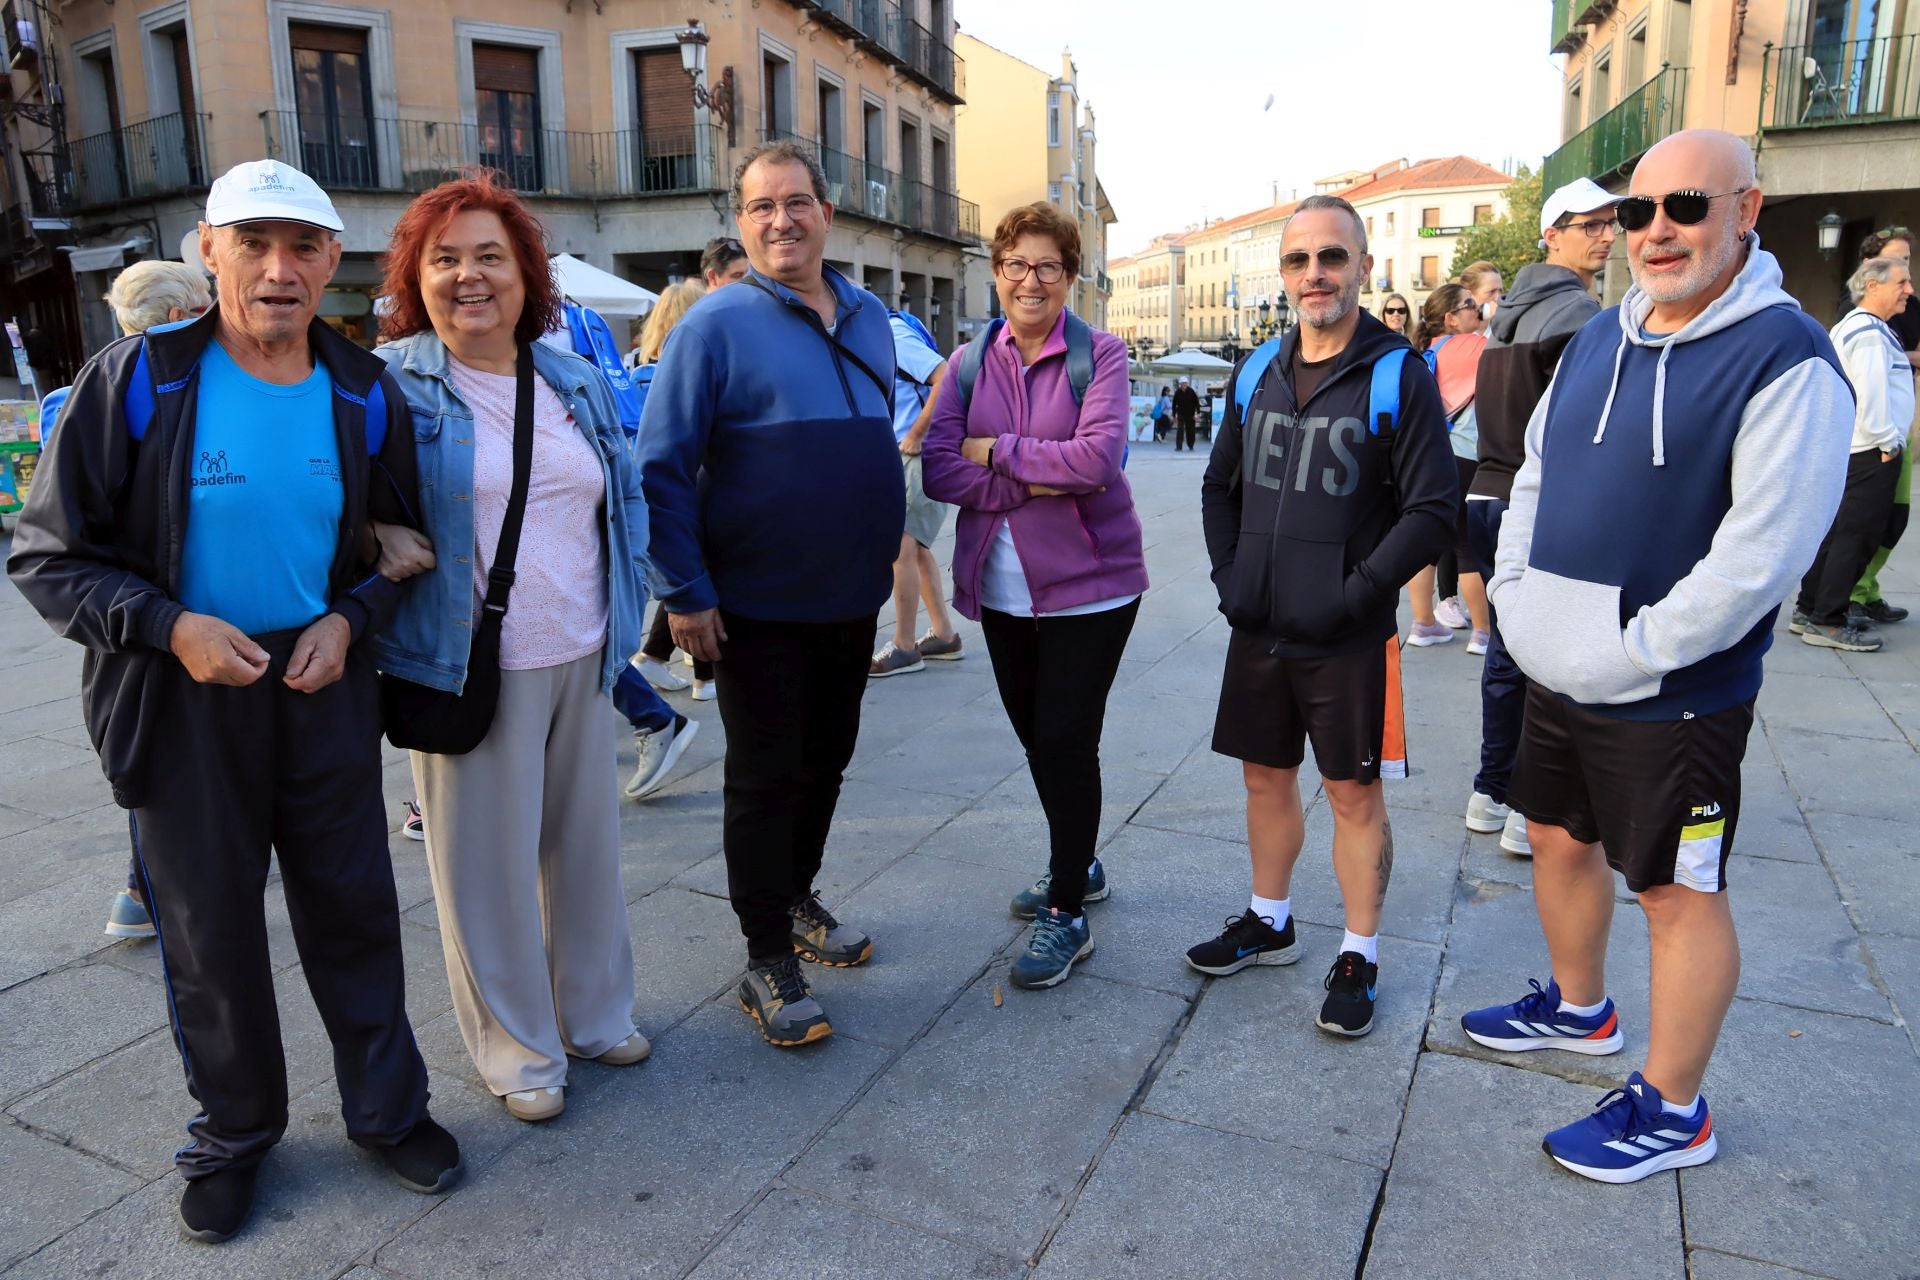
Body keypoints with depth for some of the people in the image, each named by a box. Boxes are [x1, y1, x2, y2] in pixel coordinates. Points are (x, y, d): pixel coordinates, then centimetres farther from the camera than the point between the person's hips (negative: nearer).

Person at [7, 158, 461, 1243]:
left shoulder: (363, 393, -1)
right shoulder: (136, 381, -9)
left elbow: (401, 544, 9)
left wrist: (350, 619, -9)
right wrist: (169, 627, -19)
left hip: (324, 688, 2)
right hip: (184, 697, -1)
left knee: (354, 908, 11)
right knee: (210, 929, 12)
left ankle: (388, 1105, 31)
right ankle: (235, 1130, 34)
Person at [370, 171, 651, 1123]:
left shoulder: (577, 383, 10)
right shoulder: (392, 383, -5)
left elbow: (624, 499, 16)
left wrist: (620, 618, 11)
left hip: (578, 657, 5)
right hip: (468, 665, -4)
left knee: (587, 841, 15)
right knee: (489, 861, 5)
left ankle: (595, 1013, 35)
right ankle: (516, 1047, 25)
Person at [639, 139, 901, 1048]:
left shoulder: (869, 318, 8)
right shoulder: (716, 325, -10)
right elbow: (661, 467, -12)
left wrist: (884, 554, 16)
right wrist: (685, 595, -15)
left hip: (852, 599, 6)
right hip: (759, 607, -6)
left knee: (825, 765, 18)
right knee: (764, 783, 4)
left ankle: (797, 901, 39)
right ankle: (768, 963, 17)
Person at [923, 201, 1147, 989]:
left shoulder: (1100, 355, -5)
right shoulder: (970, 362, 5)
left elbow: (1097, 457, -21)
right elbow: (939, 469, -7)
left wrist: (997, 451, -13)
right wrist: (1036, 483, -17)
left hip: (1088, 583, -4)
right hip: (1001, 585, 5)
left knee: (1065, 742, -3)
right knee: (1037, 738, 15)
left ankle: (1068, 914, 13)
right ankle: (1077, 867, 37)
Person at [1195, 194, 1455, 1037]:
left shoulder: (1399, 375, -8)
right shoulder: (1257, 374, 8)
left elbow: (1432, 510, -11)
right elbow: (1220, 486, 16)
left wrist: (1355, 593, -17)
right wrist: (1228, 576, 4)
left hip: (1345, 639, -5)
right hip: (1257, 628, 5)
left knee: (1353, 792, 6)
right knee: (1265, 776, 16)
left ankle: (1359, 958, 21)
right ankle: (1269, 923, 35)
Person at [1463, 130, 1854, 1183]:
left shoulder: (1786, 360, -16)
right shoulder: (1599, 337, 8)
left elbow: (1760, 554, -22)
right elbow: (1534, 476, 15)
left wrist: (1636, 652, -20)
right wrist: (1513, 589, 3)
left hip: (1670, 695, -7)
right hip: (1556, 676, 8)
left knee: (1676, 891, 6)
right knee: (1561, 840, 21)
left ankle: (1671, 1110, 24)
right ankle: (1579, 1009, 46)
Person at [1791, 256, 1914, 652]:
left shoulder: (1850, 326, 17)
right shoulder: (1870, 332, -15)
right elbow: (1870, 393, -21)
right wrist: (1888, 442, -14)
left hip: (1848, 449, 10)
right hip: (1870, 453, -10)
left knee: (1837, 531, 14)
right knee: (1856, 535, -6)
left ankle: (1809, 611, 19)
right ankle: (1827, 622, -2)